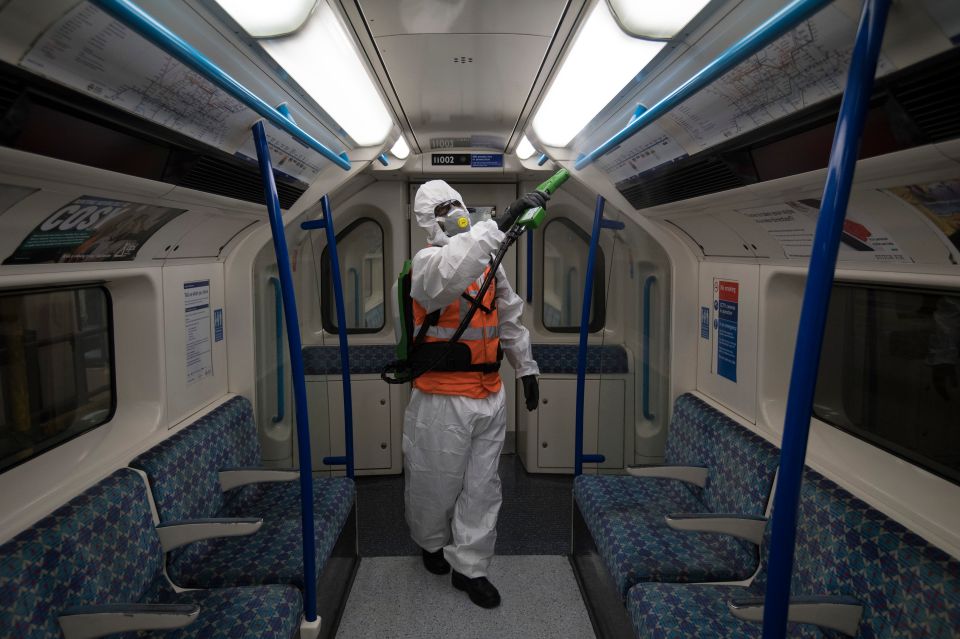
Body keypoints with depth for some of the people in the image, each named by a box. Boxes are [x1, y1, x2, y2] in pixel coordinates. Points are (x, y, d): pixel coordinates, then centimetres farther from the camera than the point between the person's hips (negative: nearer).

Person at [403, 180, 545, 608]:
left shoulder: (488, 261, 8)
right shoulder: (426, 261, -13)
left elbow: (510, 316, 17)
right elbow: (450, 273, -39)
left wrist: (525, 367, 19)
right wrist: (502, 223, -45)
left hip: (490, 396, 6)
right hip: (444, 400, -6)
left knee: (483, 486, 13)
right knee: (437, 484, 13)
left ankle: (469, 567, 30)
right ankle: (431, 542, 44)